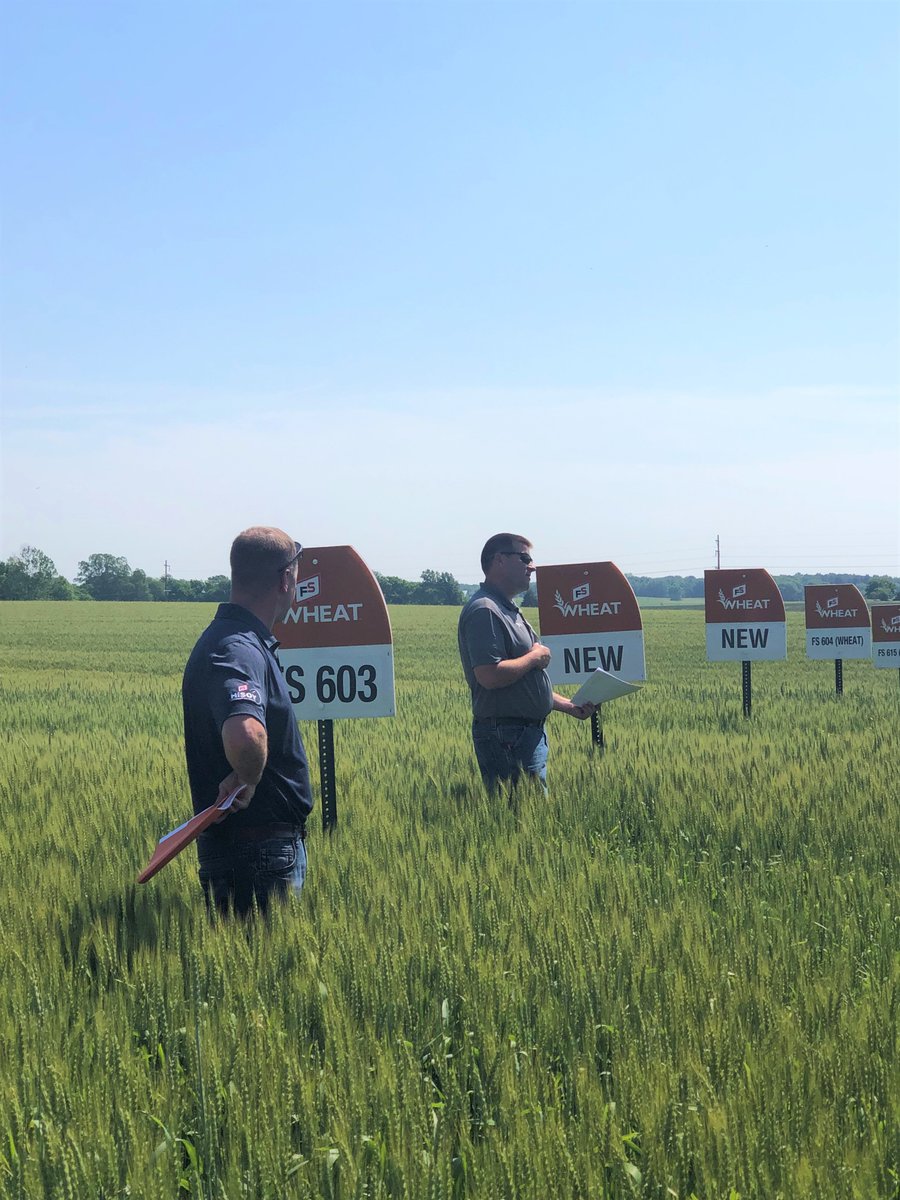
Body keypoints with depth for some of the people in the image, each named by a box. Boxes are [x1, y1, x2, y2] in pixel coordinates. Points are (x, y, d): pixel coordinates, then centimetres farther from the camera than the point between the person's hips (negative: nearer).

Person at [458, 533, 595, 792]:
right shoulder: (484, 611, -14)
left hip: (530, 732, 11)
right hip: (506, 738, -11)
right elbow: (490, 676, -27)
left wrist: (569, 706, 19)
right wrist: (535, 657, -12)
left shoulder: (508, 611, 21)